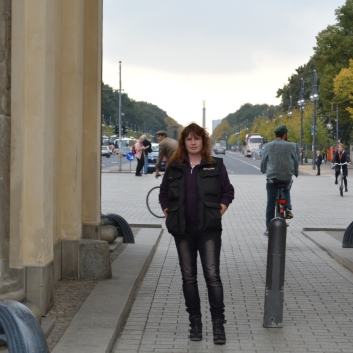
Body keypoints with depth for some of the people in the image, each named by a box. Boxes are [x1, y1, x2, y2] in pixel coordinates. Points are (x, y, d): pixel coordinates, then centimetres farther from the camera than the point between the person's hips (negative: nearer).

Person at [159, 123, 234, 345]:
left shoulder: (216, 165, 3)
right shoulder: (174, 167, 8)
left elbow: (228, 191, 9)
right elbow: (164, 192, 17)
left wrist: (220, 210, -3)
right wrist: (168, 211, 5)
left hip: (209, 229, -3)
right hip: (183, 230, 3)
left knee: (212, 276, -9)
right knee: (188, 277, 8)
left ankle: (218, 324, -5)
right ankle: (195, 322, 16)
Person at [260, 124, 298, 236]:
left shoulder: (269, 146, 0)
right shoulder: (291, 146, -2)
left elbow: (263, 161, 7)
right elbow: (295, 161, 6)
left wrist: (264, 170, 28)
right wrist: (296, 173, 24)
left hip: (272, 177, 0)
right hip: (287, 177, 0)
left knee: (270, 203, 6)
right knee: (286, 190, 34)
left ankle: (269, 229, 7)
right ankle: (288, 208, 10)